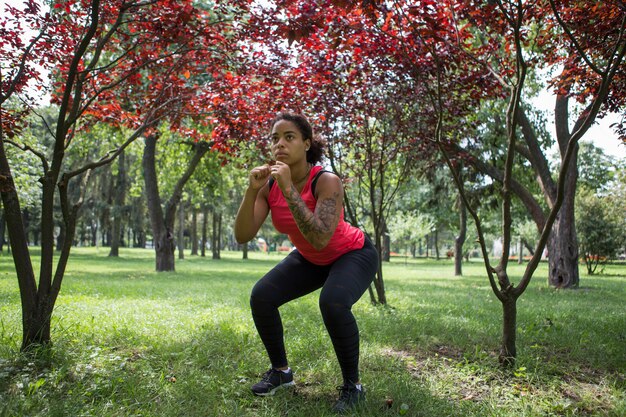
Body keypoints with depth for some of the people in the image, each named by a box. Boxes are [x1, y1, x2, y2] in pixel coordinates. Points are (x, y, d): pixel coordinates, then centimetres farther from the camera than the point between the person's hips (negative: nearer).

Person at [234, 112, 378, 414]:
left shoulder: (326, 181, -32)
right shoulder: (270, 183, -15)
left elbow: (320, 239, -45)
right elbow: (242, 236, -21)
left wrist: (289, 190, -45)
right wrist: (252, 190, -34)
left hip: (353, 254, -5)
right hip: (310, 259, 6)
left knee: (332, 303, -34)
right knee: (261, 297, -13)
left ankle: (352, 385, -10)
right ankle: (281, 371, 10)